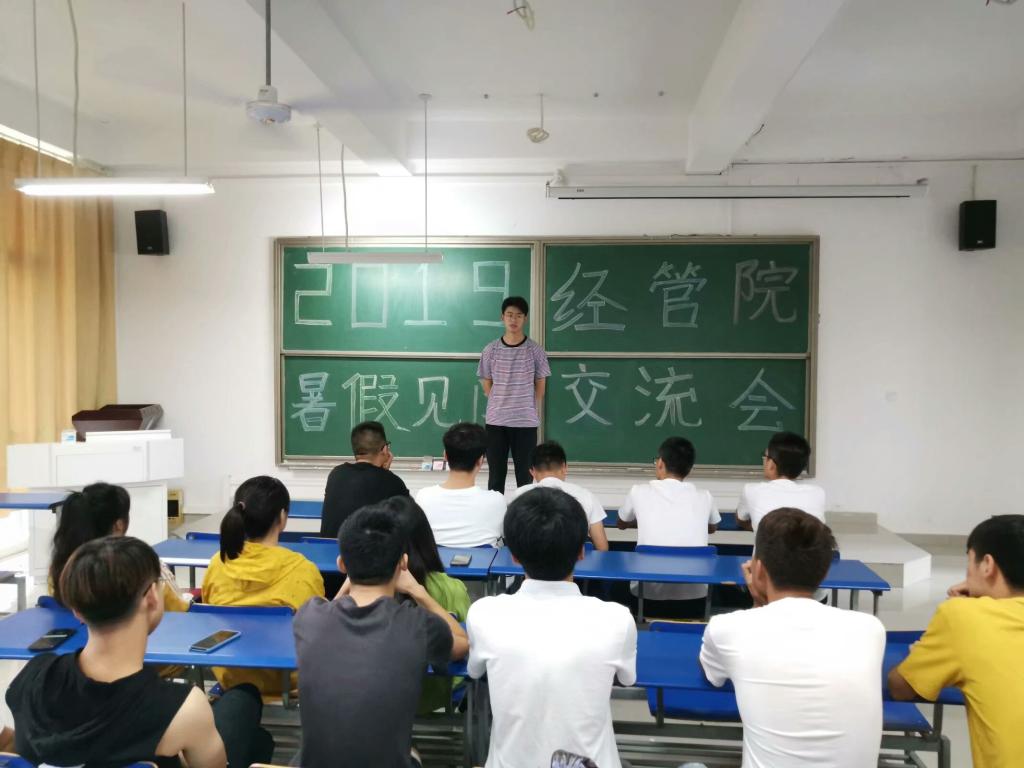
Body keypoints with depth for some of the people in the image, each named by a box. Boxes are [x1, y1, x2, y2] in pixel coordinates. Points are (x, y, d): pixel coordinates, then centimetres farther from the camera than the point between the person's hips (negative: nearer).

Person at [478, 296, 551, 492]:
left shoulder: (536, 350, -2)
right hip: (495, 421, 1)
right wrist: (500, 406, 6)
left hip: (526, 422, -1)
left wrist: (529, 410, 7)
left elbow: (540, 385, 5)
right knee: (495, 476, 8)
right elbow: (487, 385, 9)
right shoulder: (491, 350, 1)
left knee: (525, 476, 6)